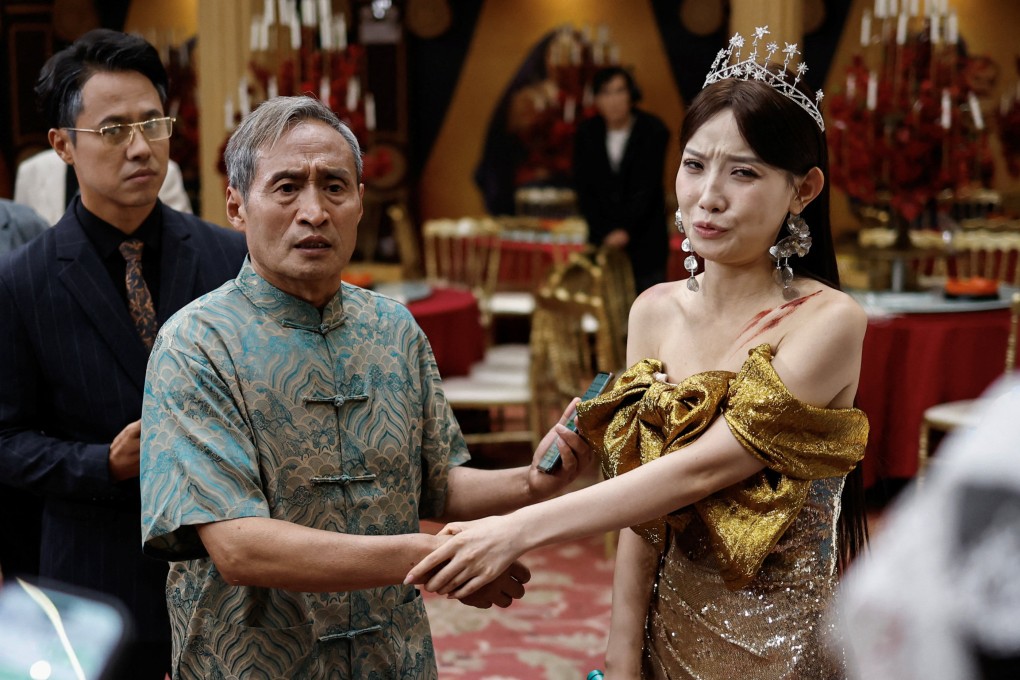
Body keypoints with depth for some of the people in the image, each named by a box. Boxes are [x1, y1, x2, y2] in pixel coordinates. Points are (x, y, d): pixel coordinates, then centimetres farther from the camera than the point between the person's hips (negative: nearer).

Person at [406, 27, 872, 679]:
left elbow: (701, 469, -24)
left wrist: (520, 529, -27)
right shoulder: (655, 312, -1)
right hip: (672, 626, 4)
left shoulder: (828, 321, -18)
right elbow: (644, 506, -1)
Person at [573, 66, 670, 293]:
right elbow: (583, 188, 0)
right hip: (602, 240, 2)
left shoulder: (653, 131, -7)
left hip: (645, 240, -2)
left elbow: (647, 188, -11)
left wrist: (626, 230, -18)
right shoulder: (587, 132, 0)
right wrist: (605, 232, -9)